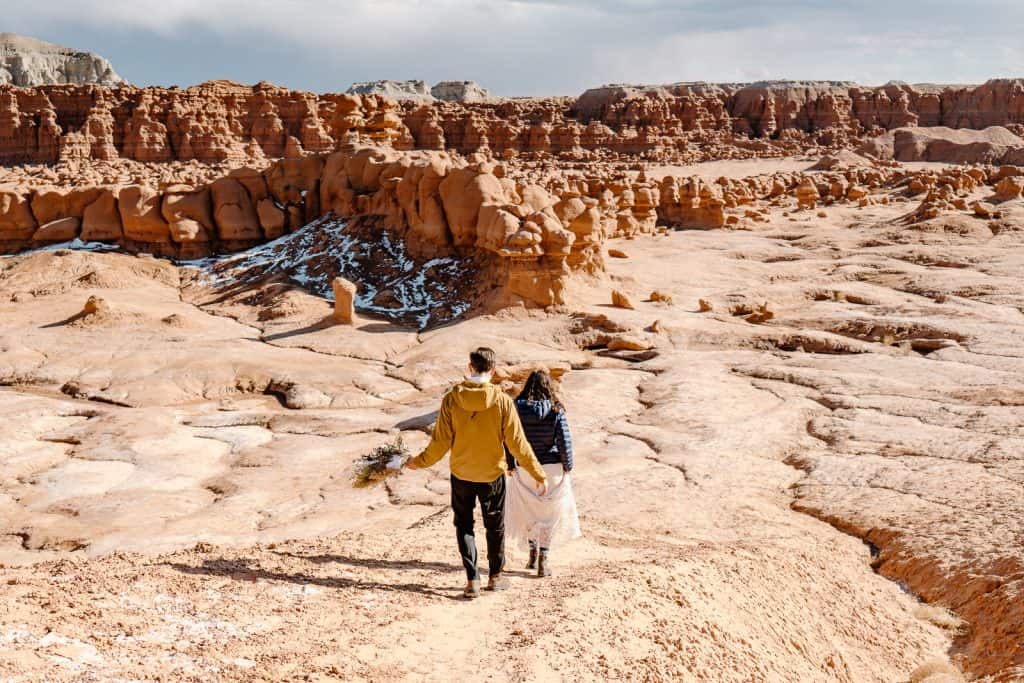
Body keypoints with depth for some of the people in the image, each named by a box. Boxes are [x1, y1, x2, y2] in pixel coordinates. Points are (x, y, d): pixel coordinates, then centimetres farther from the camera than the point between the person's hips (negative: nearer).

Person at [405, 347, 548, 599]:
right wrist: (539, 474, -3)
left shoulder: (452, 399, -11)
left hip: (461, 475, 1)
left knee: (464, 525, 15)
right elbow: (517, 443, -12)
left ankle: (472, 580, 7)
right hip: (493, 474, 0)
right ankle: (495, 577, 30)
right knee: (495, 526, 17)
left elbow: (440, 441, -8)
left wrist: (419, 462, 9)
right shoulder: (502, 400, -14)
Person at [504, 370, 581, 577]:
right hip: (552, 469, -1)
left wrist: (510, 465, 5)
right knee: (550, 513, 11)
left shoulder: (517, 409, -8)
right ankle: (544, 560, 8)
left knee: (527, 510, 22)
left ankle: (533, 553, 29)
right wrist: (567, 467, 1)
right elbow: (564, 441, -11)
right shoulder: (555, 410, -12)